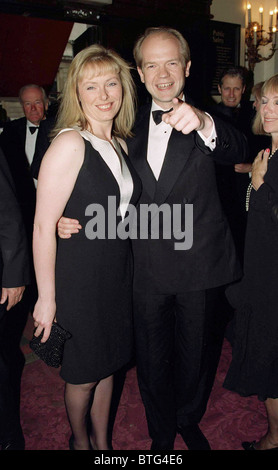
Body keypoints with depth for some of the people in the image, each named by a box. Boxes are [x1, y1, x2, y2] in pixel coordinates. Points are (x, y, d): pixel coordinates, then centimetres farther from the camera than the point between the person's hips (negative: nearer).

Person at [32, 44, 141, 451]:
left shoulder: (121, 144, 6)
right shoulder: (69, 144, -18)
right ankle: (80, 440, 45)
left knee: (108, 364, 22)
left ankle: (102, 440, 47)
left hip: (118, 274, 7)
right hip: (78, 277, -7)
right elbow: (43, 226, -20)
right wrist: (46, 298, -18)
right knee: (84, 375, 14)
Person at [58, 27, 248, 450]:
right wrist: (68, 219, -6)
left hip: (198, 266, -2)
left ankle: (189, 420, 48)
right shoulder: (132, 126, 6)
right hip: (147, 268, 2)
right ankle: (162, 431, 43)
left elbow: (237, 150, -25)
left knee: (195, 354, 18)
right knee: (152, 359, 16)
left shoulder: (206, 122, -4)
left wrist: (203, 124, -47)